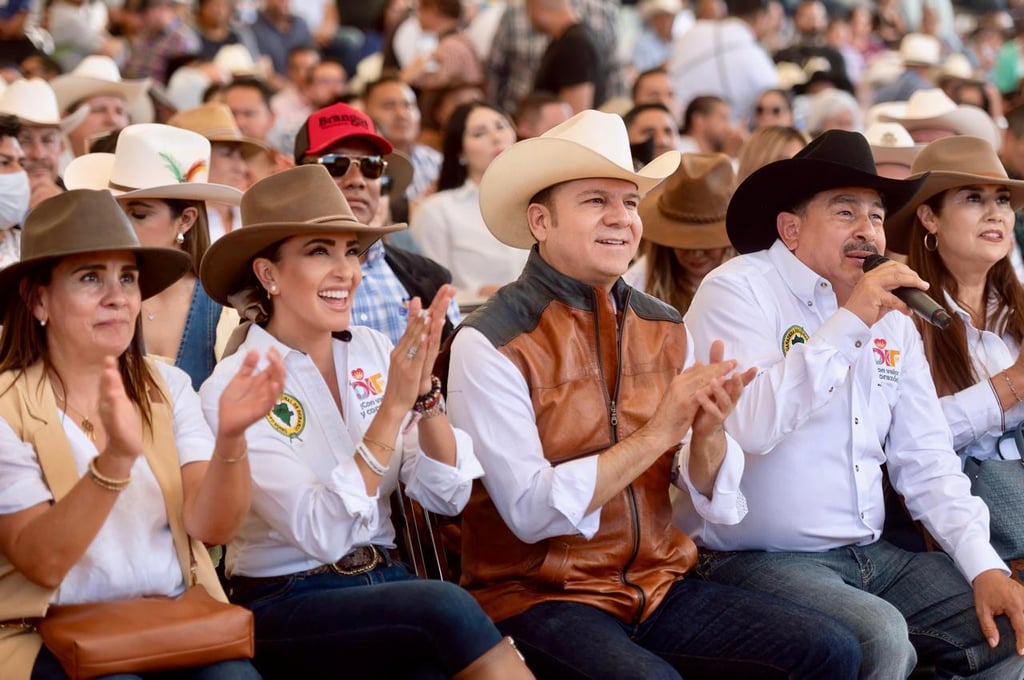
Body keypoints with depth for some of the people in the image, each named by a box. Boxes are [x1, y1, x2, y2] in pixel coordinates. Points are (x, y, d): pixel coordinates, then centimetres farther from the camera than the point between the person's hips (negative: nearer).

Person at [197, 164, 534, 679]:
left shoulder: (373, 352, 5)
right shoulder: (233, 389, -10)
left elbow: (448, 496, -1)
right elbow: (321, 535, -20)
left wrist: (423, 389, -16)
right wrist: (392, 407, -26)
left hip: (383, 581, 4)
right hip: (284, 606, -4)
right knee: (447, 606, -30)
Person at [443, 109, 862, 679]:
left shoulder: (665, 329, 7)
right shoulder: (490, 343, -11)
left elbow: (711, 495, 7)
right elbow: (530, 511, -18)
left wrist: (708, 432, -15)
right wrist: (655, 434, -21)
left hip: (659, 584, 6)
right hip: (538, 595, -5)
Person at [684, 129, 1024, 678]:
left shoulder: (891, 316, 13)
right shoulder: (738, 291, -8)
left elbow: (925, 459, 12)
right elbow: (749, 427, -25)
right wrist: (847, 323, -22)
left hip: (870, 556, 7)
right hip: (758, 563, -7)